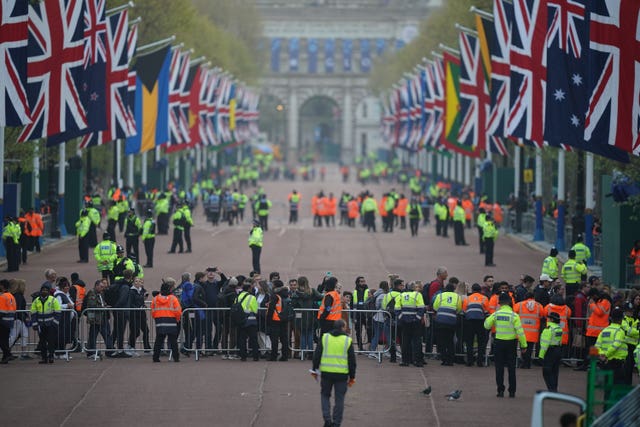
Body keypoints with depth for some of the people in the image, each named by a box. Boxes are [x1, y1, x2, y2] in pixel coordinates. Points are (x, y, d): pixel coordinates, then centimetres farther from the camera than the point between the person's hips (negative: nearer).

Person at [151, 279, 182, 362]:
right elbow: (178, 311, -6)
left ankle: (156, 357, 4)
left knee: (159, 340, 7)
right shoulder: (173, 298, -5)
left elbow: (153, 312, 7)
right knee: (173, 341, 2)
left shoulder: (155, 299, 4)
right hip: (171, 323, -2)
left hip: (159, 322, 2)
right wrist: (177, 319, 12)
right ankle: (175, 357, 1)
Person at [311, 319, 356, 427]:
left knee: (325, 395, 16)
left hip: (326, 373, 1)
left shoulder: (324, 338, 2)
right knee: (339, 399, 7)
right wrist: (352, 377, 9)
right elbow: (352, 360, 2)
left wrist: (314, 370, 13)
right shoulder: (348, 341, 0)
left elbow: (317, 355, 3)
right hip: (342, 374, -1)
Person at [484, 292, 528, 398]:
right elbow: (520, 331, -12)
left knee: (499, 367, 7)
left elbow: (487, 325, 1)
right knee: (511, 367, 8)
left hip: (499, 342, 0)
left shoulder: (496, 314, -7)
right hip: (511, 343, 0)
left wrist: (488, 318, 20)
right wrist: (523, 345, -5)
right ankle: (512, 391, 7)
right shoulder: (514, 316, -11)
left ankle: (500, 390, 4)